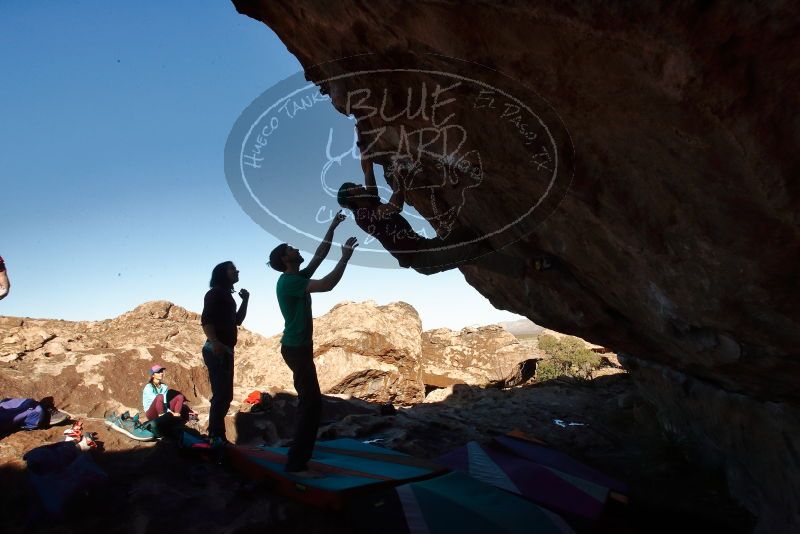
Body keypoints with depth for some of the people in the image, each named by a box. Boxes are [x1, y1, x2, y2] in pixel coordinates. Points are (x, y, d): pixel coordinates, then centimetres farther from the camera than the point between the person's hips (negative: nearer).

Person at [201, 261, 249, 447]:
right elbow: (206, 320, -17)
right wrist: (214, 342, -29)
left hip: (226, 351, 9)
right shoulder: (215, 293, -5)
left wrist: (245, 301, 14)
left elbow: (237, 321, 23)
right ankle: (217, 437, -7)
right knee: (221, 395, -11)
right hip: (216, 351, -9)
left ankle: (216, 435, 19)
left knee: (225, 395, 12)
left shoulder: (227, 296, 20)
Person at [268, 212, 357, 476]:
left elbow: (319, 255, 20)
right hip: (296, 348, -11)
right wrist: (345, 258, -18)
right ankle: (296, 464, -9)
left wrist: (332, 228, 18)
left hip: (300, 347, 11)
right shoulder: (288, 281, -16)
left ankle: (299, 455, 25)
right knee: (312, 402, -12)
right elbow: (327, 285, -26)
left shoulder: (298, 278, 13)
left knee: (309, 402, 16)